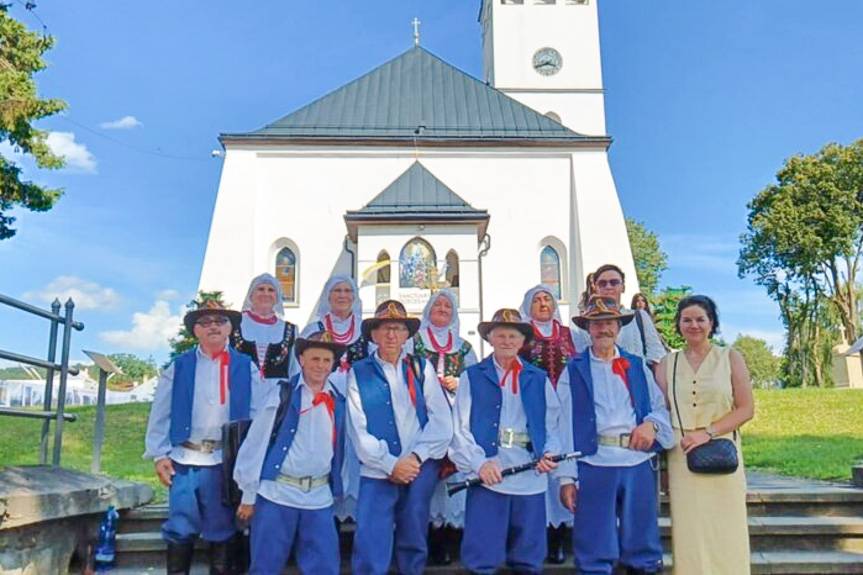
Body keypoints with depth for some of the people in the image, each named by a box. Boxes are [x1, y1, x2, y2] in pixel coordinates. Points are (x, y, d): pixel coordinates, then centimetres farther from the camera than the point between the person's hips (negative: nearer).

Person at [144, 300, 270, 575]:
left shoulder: (246, 367, 4)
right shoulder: (178, 366, 5)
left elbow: (259, 415, 1)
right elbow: (160, 414, 6)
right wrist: (159, 455, -1)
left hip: (228, 460, 0)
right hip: (185, 459, 1)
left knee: (222, 530, 9)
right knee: (180, 529, 5)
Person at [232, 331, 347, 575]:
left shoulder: (338, 402, 6)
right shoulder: (283, 396, -6)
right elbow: (255, 445, -4)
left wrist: (338, 492, 13)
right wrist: (249, 496, -2)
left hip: (320, 498, 3)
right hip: (277, 495, -3)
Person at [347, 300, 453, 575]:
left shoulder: (422, 368, 9)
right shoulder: (358, 373, 3)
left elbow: (441, 420, 1)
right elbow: (358, 429, -3)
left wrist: (416, 457, -11)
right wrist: (390, 465, -12)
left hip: (421, 468, 2)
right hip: (378, 472, -2)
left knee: (414, 543, 11)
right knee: (370, 552, -7)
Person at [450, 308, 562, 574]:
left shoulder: (539, 379, 15)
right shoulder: (472, 377, 8)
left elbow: (553, 424, 12)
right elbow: (461, 427, 0)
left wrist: (550, 453, -9)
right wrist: (479, 463, -15)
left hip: (531, 478, 3)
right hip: (487, 475, -2)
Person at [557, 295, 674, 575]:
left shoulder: (638, 366, 15)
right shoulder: (573, 371, 6)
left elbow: (661, 406, 14)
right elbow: (565, 426, 1)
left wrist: (652, 424, -10)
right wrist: (567, 477, -6)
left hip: (639, 463, 3)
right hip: (594, 465, -3)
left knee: (643, 547, 10)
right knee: (595, 552, 2)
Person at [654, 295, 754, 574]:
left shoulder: (730, 357, 3)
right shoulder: (668, 364, 8)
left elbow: (746, 409, -1)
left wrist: (708, 432, -12)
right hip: (681, 458, 1)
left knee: (725, 533, 2)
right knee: (689, 534, 4)